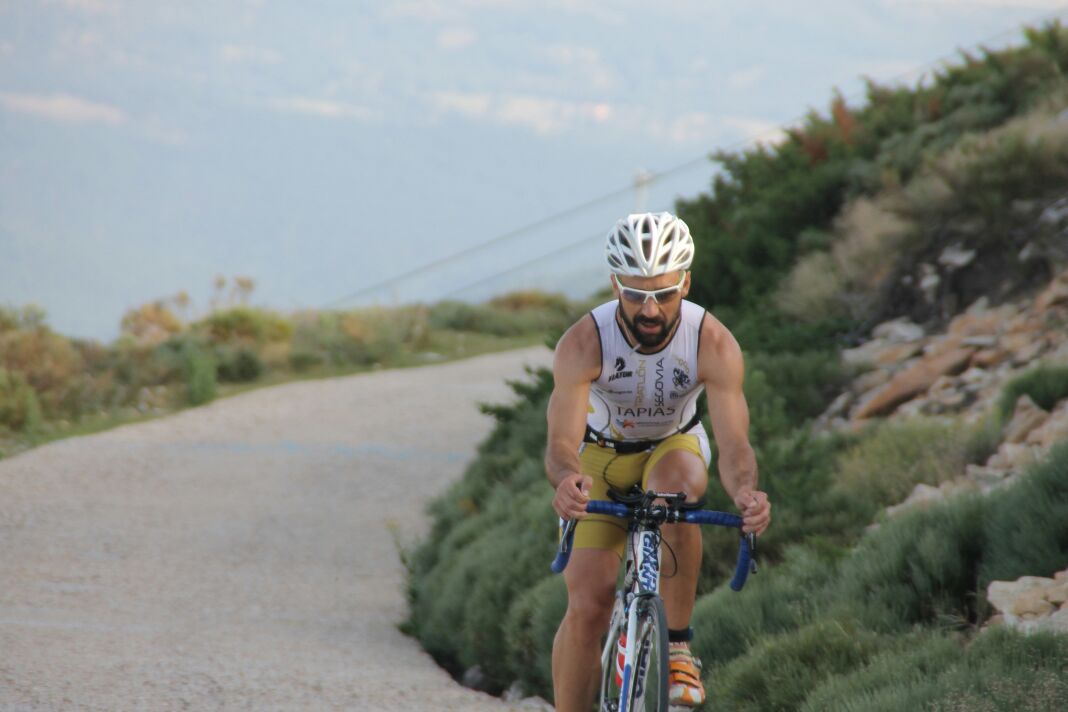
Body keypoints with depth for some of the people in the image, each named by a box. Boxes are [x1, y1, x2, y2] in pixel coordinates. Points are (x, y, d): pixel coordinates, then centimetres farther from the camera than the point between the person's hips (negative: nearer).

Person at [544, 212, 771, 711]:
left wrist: (743, 489, -58)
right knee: (587, 607, -15)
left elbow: (734, 443, -35)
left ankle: (678, 646, -22)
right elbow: (561, 441, -38)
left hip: (672, 446, 0)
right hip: (600, 456, 0)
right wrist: (567, 479, -62)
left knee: (676, 489, -37)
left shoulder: (714, 344, -28)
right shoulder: (583, 342, -31)